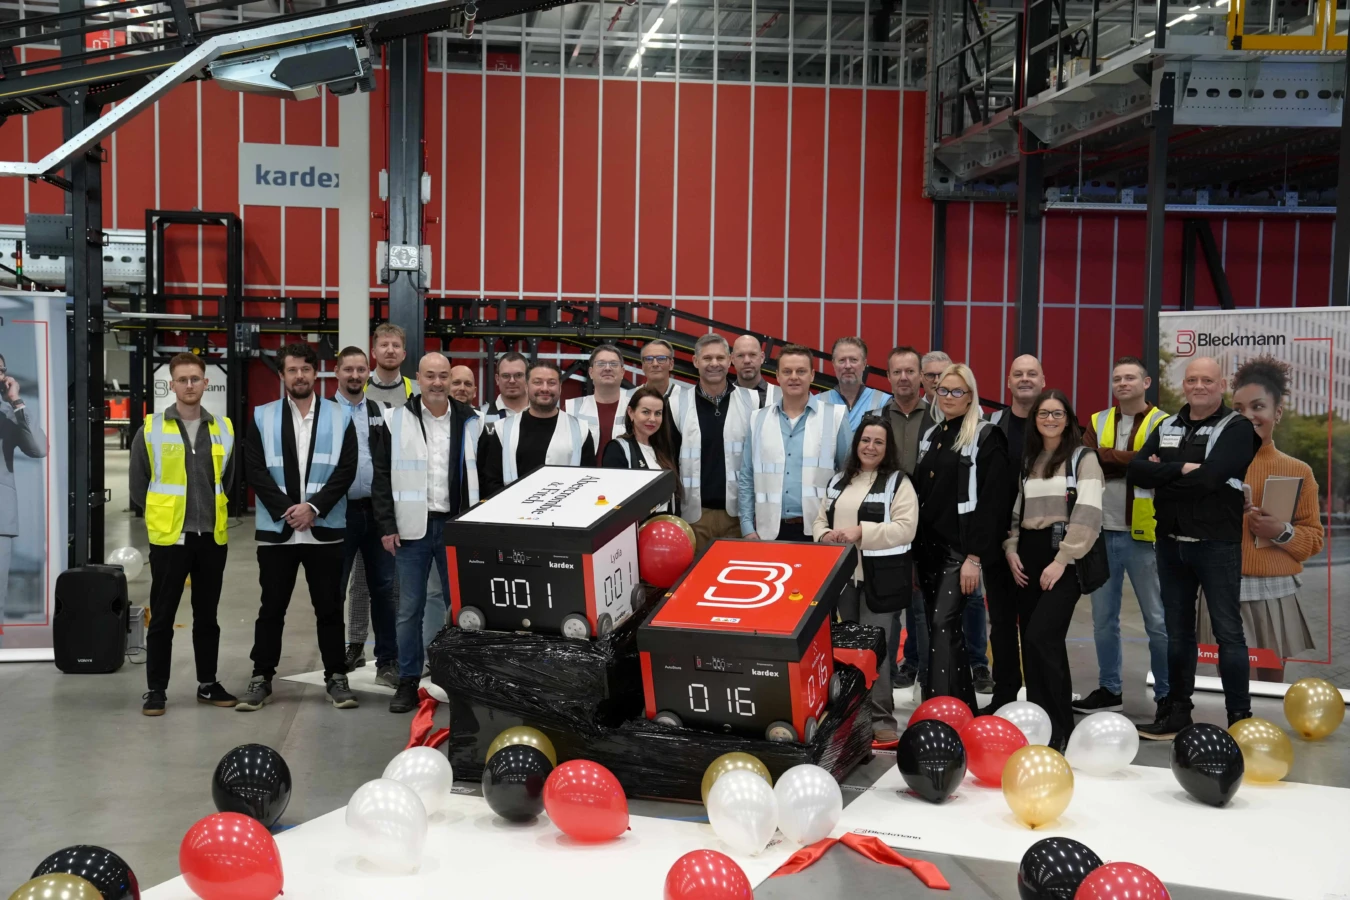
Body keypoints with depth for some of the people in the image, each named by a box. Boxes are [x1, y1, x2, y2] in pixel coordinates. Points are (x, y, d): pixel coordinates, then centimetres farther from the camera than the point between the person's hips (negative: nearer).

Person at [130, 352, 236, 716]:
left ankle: (208, 684, 22)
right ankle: (155, 689, 11)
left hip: (212, 537, 3)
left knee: (207, 616, 12)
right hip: (169, 537, -2)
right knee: (162, 618, 2)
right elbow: (137, 485, 3)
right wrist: (160, 516, 4)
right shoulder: (151, 429, -2)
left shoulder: (223, 429, 5)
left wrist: (213, 513, 10)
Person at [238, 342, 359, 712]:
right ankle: (261, 678, 17)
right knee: (272, 608, 8)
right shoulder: (262, 417, 5)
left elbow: (346, 469, -2)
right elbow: (255, 470, -2)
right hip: (275, 529, 0)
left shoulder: (339, 416, 5)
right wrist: (285, 510, -12)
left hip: (325, 529, 0)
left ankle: (336, 677, 15)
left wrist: (313, 507, -13)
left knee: (329, 607, 6)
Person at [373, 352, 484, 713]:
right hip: (412, 527, -1)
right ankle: (408, 682, 14)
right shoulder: (396, 421, 1)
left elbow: (486, 476, 7)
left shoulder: (471, 422, 4)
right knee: (410, 609, 4)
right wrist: (387, 526, -4)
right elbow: (382, 476, 1)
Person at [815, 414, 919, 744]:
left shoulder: (898, 482, -5)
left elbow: (905, 528, -15)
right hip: (843, 575, 6)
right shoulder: (839, 481, 14)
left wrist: (861, 532, -22)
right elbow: (820, 518, 18)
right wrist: (824, 535, -5)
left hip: (880, 578, -6)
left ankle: (881, 719, -1)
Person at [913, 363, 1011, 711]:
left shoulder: (986, 437, -6)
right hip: (927, 546, 7)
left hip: (960, 548, -7)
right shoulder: (930, 435, 15)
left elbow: (991, 500, -13)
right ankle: (963, 704, 19)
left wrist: (975, 556, -19)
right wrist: (913, 549, 12)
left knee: (943, 623, -15)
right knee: (943, 626, 9)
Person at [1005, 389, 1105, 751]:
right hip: (1028, 555, 6)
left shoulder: (1083, 457, -1)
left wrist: (1062, 559, -16)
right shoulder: (1027, 460, 17)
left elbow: (1088, 514, -11)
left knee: (1042, 639, -16)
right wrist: (1011, 550, 3)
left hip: (1064, 556, -6)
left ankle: (1059, 728, -6)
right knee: (1031, 641, 5)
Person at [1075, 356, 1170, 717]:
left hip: (1144, 535, -4)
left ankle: (1167, 694, 12)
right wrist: (1134, 462, -15)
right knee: (1103, 618, 11)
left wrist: (1106, 456, -17)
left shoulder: (1162, 424, -1)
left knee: (1158, 620, 1)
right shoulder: (1097, 422, 12)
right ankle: (1110, 690, 22)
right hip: (1102, 533, 5)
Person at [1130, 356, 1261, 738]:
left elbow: (1210, 477, -22)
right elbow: (1136, 471, -3)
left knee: (1228, 632, 0)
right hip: (1171, 544, 6)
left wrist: (1161, 476, -9)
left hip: (1218, 545, -5)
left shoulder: (1237, 428, -7)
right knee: (1178, 632, 12)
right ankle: (1176, 713, 21)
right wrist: (1182, 469, -17)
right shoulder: (1167, 427, 11)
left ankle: (1240, 717, 8)